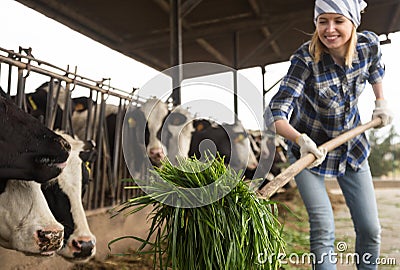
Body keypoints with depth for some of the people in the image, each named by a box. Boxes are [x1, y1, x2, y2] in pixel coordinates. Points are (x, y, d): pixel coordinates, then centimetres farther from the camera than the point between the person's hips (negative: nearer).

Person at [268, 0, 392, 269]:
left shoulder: (369, 45, -13)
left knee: (370, 228, 8)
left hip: (352, 147, 4)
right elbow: (277, 112, -35)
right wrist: (299, 139, -51)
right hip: (309, 149, -4)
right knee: (323, 229, -9)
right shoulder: (306, 59, -26)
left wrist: (381, 100, 14)